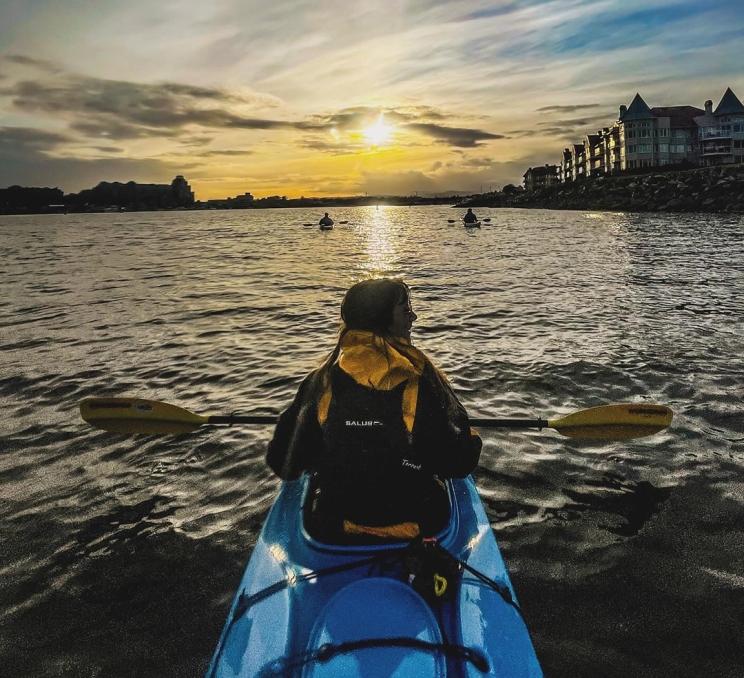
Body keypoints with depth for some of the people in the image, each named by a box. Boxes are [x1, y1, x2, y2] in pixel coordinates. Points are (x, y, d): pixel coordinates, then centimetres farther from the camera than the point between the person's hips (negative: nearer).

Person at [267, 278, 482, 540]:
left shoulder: (322, 380, -10)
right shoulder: (420, 377, -17)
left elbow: (283, 462, -3)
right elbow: (460, 463, -11)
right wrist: (470, 442, 13)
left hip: (337, 523, 2)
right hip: (417, 523, -1)